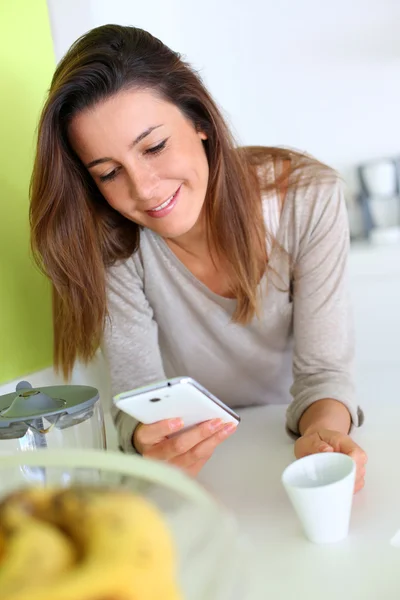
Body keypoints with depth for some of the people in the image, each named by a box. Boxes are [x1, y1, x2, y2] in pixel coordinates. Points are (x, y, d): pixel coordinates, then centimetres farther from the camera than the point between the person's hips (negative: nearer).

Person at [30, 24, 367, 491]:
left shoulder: (308, 199, -18)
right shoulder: (111, 241, -14)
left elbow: (322, 369, -15)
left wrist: (324, 428, -35)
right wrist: (149, 441, -35)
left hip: (291, 443, -1)